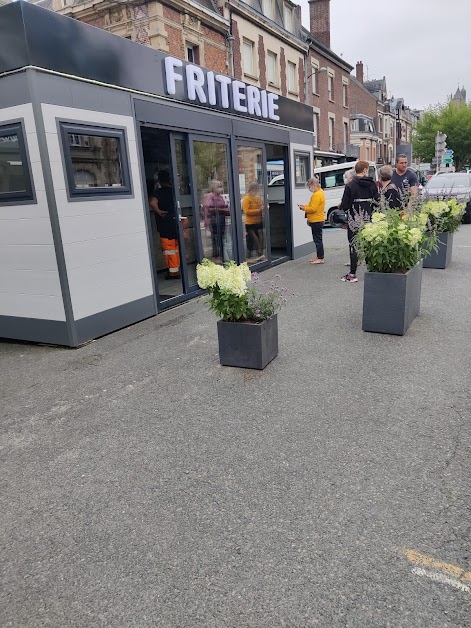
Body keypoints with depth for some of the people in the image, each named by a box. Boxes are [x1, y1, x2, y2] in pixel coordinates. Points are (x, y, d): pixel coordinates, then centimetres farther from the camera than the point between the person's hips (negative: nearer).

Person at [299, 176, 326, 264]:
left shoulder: (317, 195, -19)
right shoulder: (320, 192, 15)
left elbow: (313, 209, -23)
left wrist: (304, 208, -9)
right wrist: (305, 206, 9)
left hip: (316, 221, -11)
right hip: (317, 220, 11)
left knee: (318, 239, -6)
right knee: (317, 239, 15)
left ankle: (320, 258, -2)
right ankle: (319, 256, 23)